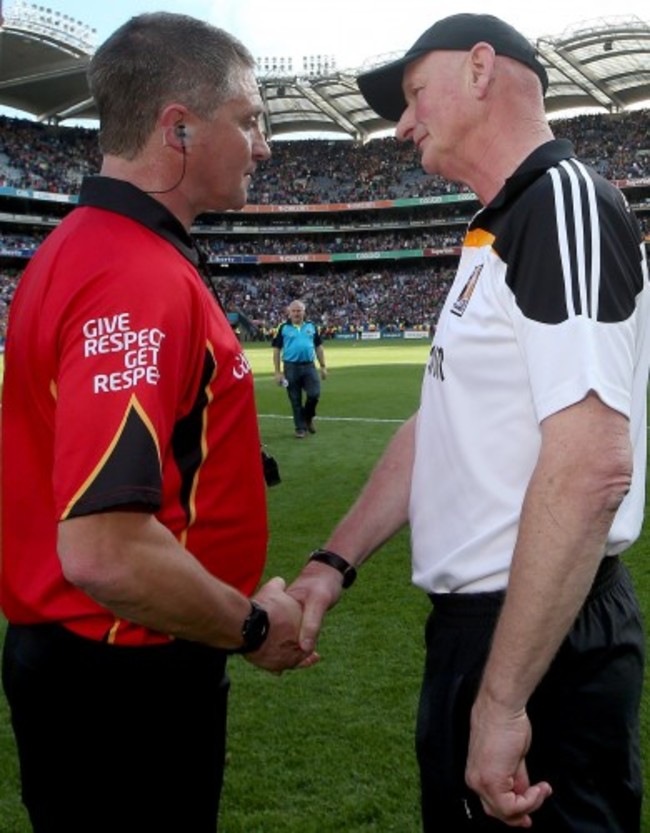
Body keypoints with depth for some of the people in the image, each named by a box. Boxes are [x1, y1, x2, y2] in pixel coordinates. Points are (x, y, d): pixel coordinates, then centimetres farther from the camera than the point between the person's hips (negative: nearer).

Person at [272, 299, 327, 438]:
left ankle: (308, 417, 20)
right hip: (291, 367, -2)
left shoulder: (311, 326, 9)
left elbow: (319, 347, 14)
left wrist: (323, 366, 9)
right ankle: (300, 428, 16)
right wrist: (277, 371, -4)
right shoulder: (283, 328, 1)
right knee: (296, 400, 4)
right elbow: (276, 350, 1)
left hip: (309, 366, 2)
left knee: (314, 394, -8)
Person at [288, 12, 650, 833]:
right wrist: (332, 563, 9)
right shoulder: (494, 237, 14)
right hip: (471, 622, 9)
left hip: (544, 641, -9)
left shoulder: (565, 203, -16)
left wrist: (501, 698, -26)